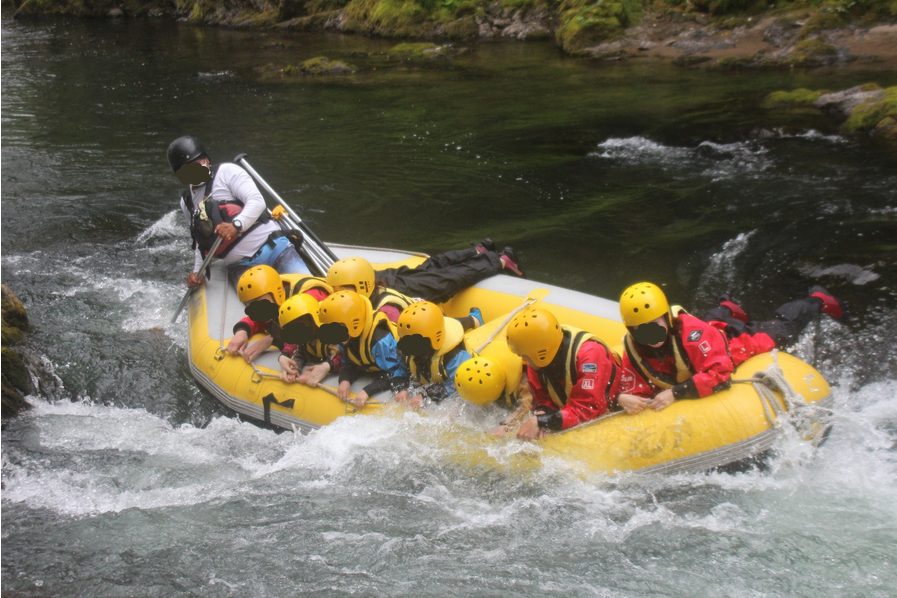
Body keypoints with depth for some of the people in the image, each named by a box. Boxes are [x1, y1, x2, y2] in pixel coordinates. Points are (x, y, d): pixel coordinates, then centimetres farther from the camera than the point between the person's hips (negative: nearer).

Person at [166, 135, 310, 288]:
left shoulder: (226, 171, 2)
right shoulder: (186, 202, 18)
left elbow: (257, 202, -11)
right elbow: (200, 243, 25)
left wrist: (236, 225, -27)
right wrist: (197, 271, 8)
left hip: (273, 247, -3)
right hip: (240, 268, 3)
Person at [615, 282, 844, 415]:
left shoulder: (690, 332, -48)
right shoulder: (632, 351, -34)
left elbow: (720, 373, -53)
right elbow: (635, 390, -29)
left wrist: (677, 393, -60)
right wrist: (624, 398, -54)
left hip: (732, 339, -4)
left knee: (780, 329, 22)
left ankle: (817, 300, 48)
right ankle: (727, 310, 70)